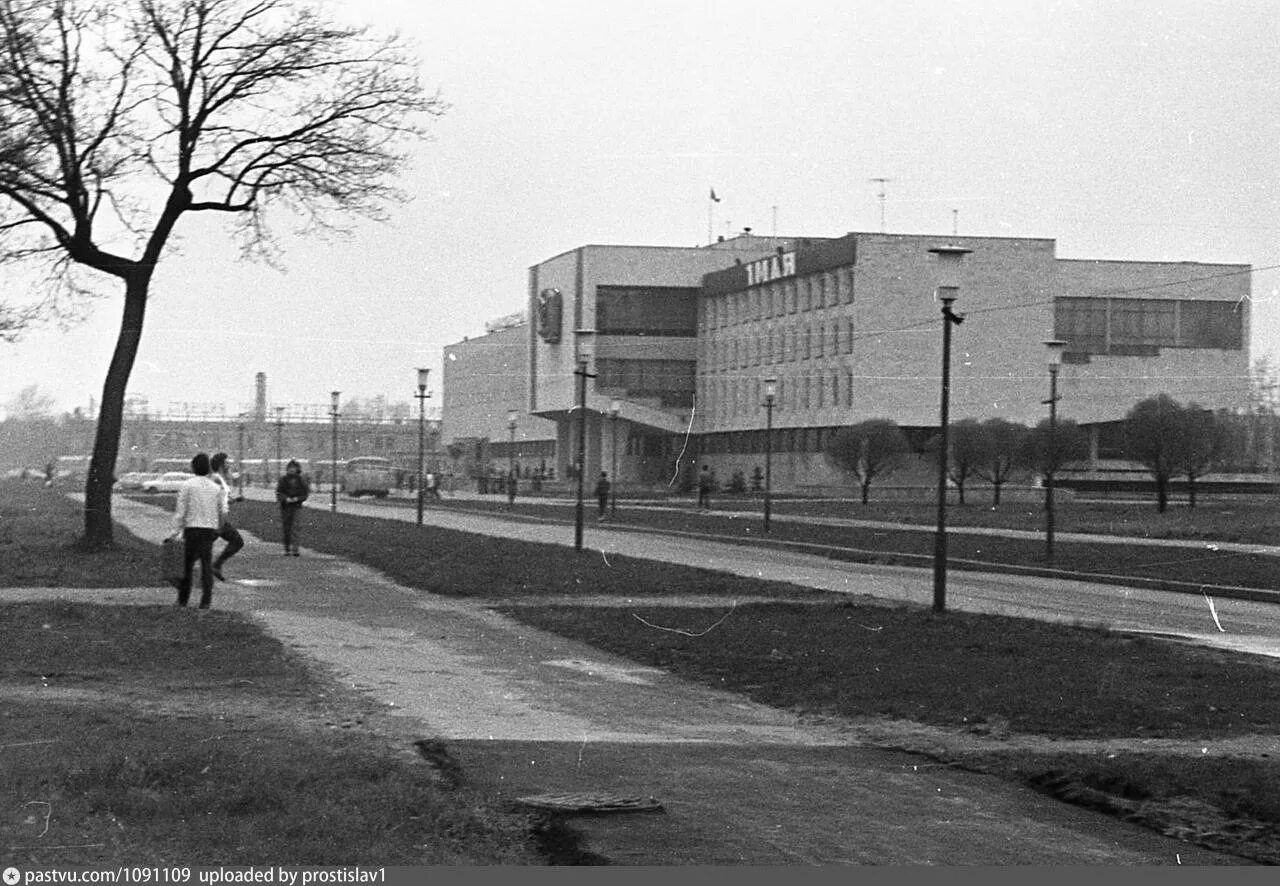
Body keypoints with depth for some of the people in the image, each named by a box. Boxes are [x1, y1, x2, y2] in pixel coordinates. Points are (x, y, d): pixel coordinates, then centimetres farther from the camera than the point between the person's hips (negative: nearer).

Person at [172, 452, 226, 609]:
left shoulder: (186, 486, -3)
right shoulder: (216, 488, 7)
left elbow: (180, 510, -9)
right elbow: (221, 512, 14)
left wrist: (178, 529, -6)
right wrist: (218, 528, 30)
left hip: (192, 527, -2)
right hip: (210, 529, 2)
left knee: (187, 563, 8)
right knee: (207, 565, 1)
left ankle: (183, 599, 12)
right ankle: (206, 600, -6)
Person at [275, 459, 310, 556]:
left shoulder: (301, 480, 4)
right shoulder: (283, 480, 5)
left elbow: (305, 493, 5)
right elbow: (278, 493, 1)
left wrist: (297, 498, -12)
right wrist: (286, 499, -17)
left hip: (296, 506, -2)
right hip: (285, 507, 2)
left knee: (294, 527, -15)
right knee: (286, 529, 6)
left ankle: (294, 549, -22)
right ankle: (287, 549, 17)